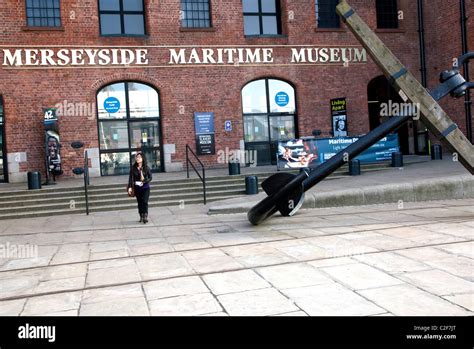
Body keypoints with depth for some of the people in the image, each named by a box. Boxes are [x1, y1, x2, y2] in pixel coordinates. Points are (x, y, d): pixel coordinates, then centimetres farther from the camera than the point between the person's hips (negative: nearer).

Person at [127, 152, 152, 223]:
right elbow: (131, 178, 0)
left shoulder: (146, 168, -4)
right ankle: (141, 216, 18)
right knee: (139, 202, 8)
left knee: (145, 202, -12)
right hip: (137, 188, 2)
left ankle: (145, 216, -13)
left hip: (145, 187, -2)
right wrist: (130, 187, -8)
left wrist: (144, 181, -18)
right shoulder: (133, 168, -1)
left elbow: (150, 177, -2)